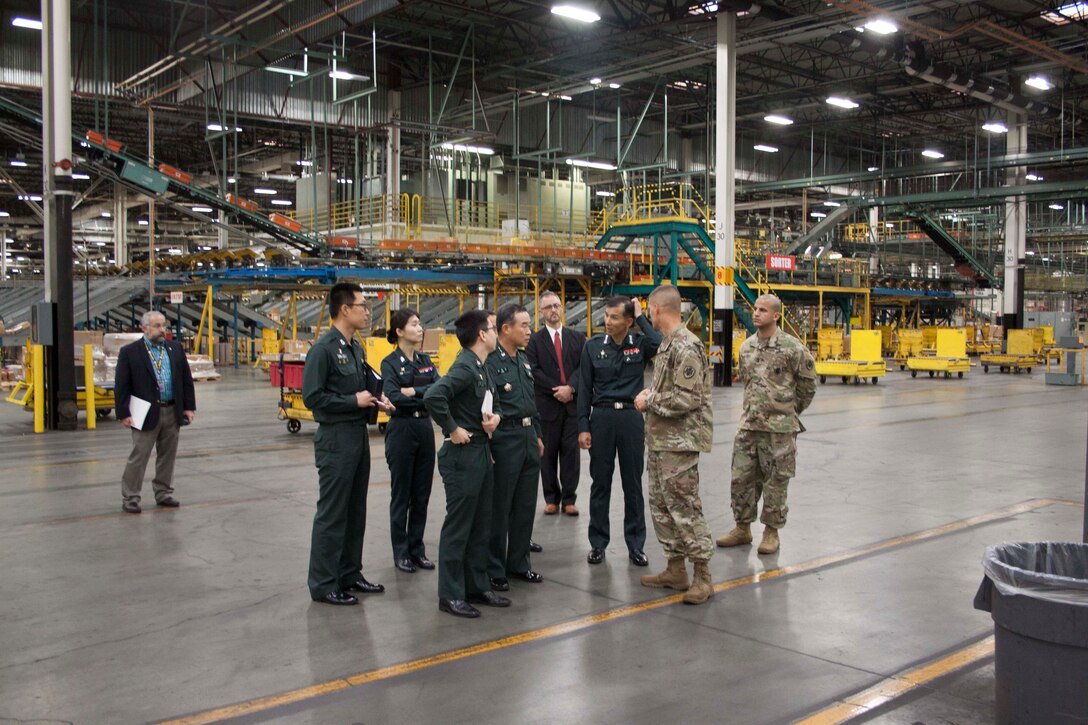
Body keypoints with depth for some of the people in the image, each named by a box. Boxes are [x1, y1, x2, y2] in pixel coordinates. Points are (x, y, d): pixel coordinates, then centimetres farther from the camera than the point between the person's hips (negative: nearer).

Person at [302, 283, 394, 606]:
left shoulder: (356, 348, 12)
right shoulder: (323, 349, -15)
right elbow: (312, 396, -20)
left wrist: (377, 398, 1)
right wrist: (354, 401, -17)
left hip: (359, 435, 9)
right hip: (335, 438, -9)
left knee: (355, 510, 15)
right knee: (332, 513, -1)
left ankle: (349, 574, 27)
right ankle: (323, 585, 8)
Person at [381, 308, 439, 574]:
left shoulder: (425, 360, 10)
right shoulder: (390, 363, -7)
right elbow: (394, 398, -21)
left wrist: (414, 391, -16)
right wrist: (427, 398, -14)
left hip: (425, 429, 5)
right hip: (401, 430, -5)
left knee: (422, 494, 10)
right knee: (401, 494, 3)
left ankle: (417, 548, 21)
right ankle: (401, 552, 13)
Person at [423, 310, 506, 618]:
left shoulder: (482, 368, 12)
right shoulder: (465, 367, -18)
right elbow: (433, 396, -32)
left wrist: (495, 416, 2)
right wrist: (452, 429, -21)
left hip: (482, 453, 9)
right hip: (463, 455, -9)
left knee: (480, 527, 15)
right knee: (458, 528, -1)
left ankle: (477, 587, 26)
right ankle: (451, 595, 9)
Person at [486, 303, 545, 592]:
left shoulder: (523, 360, 14)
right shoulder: (490, 361, -14)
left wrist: (538, 435, 20)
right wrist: (486, 445, -18)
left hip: (528, 436, 8)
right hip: (504, 438, -8)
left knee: (526, 505, 14)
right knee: (499, 508, 2)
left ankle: (518, 562, 27)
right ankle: (493, 570, 13)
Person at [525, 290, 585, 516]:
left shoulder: (577, 337, 10)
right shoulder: (534, 340, 3)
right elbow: (534, 371, -6)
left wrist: (570, 387, -14)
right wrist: (556, 390, -12)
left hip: (573, 403, 2)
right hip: (547, 405, -2)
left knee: (571, 452, 3)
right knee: (548, 453, 5)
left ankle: (568, 499, 11)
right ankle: (551, 499, 14)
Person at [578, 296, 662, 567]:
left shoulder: (640, 343, 0)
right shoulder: (593, 346, 1)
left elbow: (660, 345, -24)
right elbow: (585, 389, 2)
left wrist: (641, 318, -12)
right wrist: (583, 427, -2)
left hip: (631, 417, 0)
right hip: (601, 416, 0)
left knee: (633, 483, 7)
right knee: (600, 483, 7)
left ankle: (635, 545, 18)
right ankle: (598, 543, 19)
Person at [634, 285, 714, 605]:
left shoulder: (686, 347, -17)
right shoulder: (668, 343, 15)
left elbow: (688, 398, -22)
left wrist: (650, 401, -12)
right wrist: (652, 392, 6)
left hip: (679, 442, -10)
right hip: (660, 438, 10)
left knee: (684, 507, -6)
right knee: (661, 506, 14)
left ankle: (702, 575, 4)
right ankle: (676, 569, 23)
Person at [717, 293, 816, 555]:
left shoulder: (791, 347, -10)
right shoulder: (746, 347, 7)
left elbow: (808, 384, 0)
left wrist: (790, 411, 9)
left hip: (779, 428, -5)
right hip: (748, 424, 5)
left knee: (775, 481, 4)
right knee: (741, 477, 8)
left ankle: (771, 531, 16)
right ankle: (743, 528, 22)